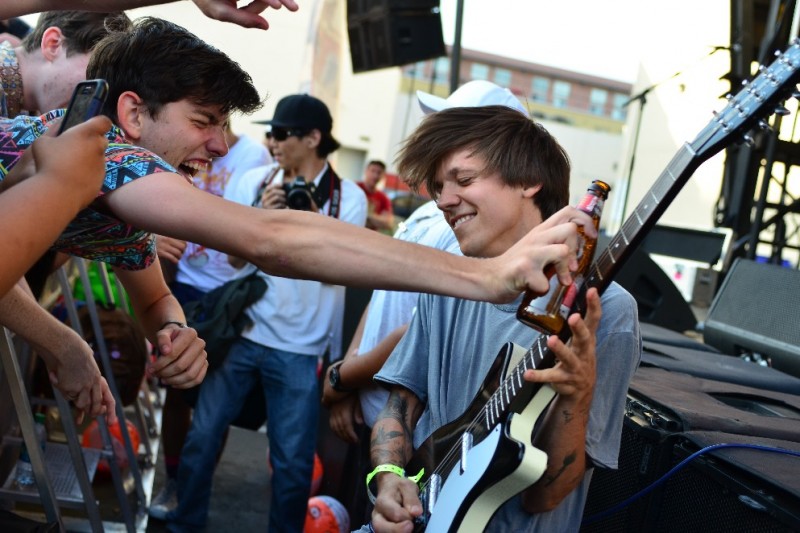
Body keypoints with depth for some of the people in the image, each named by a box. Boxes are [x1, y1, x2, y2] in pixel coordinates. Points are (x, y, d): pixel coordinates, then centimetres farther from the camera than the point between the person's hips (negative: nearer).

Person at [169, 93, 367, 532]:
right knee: (201, 438, 5)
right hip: (241, 332, 2)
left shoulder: (349, 198, -3)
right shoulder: (255, 181, 2)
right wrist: (262, 215, -15)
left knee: (293, 461, 4)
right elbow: (234, 255, 2)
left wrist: (309, 212, -21)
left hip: (300, 349, -2)